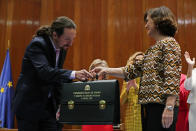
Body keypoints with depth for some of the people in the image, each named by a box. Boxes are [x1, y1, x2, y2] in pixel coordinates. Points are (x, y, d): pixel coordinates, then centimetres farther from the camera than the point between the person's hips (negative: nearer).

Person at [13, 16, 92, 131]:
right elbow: (44, 72, -34)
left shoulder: (62, 47, 4)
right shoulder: (37, 44, -19)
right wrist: (74, 74, -44)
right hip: (30, 104, -6)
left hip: (49, 104, 6)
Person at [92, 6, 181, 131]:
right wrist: (107, 70, 14)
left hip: (161, 105, -9)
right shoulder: (152, 49, 21)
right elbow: (132, 70, 20)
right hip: (149, 106, 9)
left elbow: (172, 78, -16)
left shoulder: (169, 43, -7)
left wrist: (169, 108, -23)